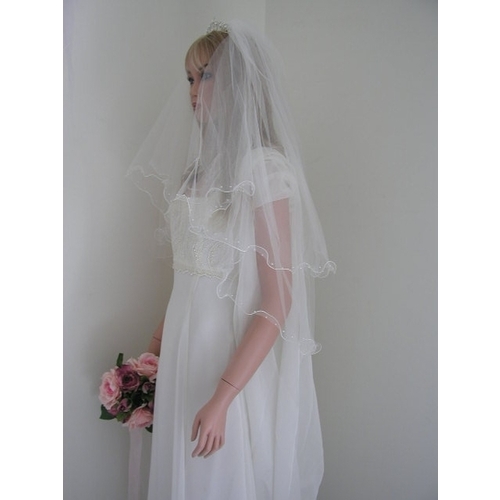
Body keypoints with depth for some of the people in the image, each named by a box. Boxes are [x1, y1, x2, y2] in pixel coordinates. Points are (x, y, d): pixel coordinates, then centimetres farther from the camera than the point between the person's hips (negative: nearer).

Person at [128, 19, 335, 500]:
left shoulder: (265, 167, -16)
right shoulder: (202, 163, 8)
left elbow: (278, 301, -20)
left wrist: (221, 398, -22)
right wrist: (161, 334, 13)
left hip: (237, 353, -7)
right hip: (186, 343, 7)